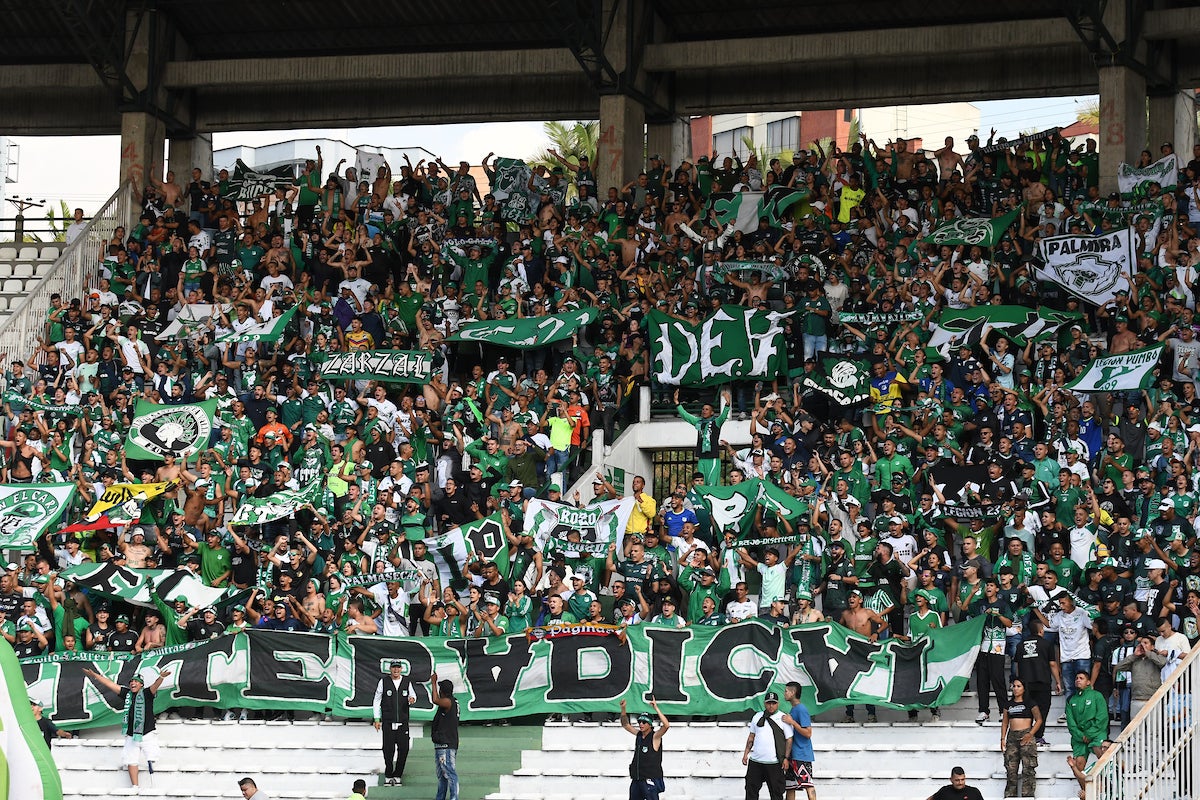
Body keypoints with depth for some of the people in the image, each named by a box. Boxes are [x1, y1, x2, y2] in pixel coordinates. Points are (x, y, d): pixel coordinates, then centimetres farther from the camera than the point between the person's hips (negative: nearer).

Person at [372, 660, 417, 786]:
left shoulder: (407, 681, 5)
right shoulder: (383, 681, 1)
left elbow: (413, 694, 20)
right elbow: (376, 700, 6)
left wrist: (412, 699, -6)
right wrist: (377, 719, 2)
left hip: (403, 722, 2)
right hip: (388, 722, -2)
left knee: (403, 749, -2)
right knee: (388, 749, -5)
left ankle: (397, 775, 10)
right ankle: (388, 776, 9)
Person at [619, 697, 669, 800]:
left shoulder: (655, 737, -9)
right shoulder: (639, 734, 11)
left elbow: (666, 725, -25)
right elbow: (625, 725, 21)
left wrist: (656, 708, -26)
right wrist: (623, 709, 7)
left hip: (650, 779, -8)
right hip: (637, 779, 8)